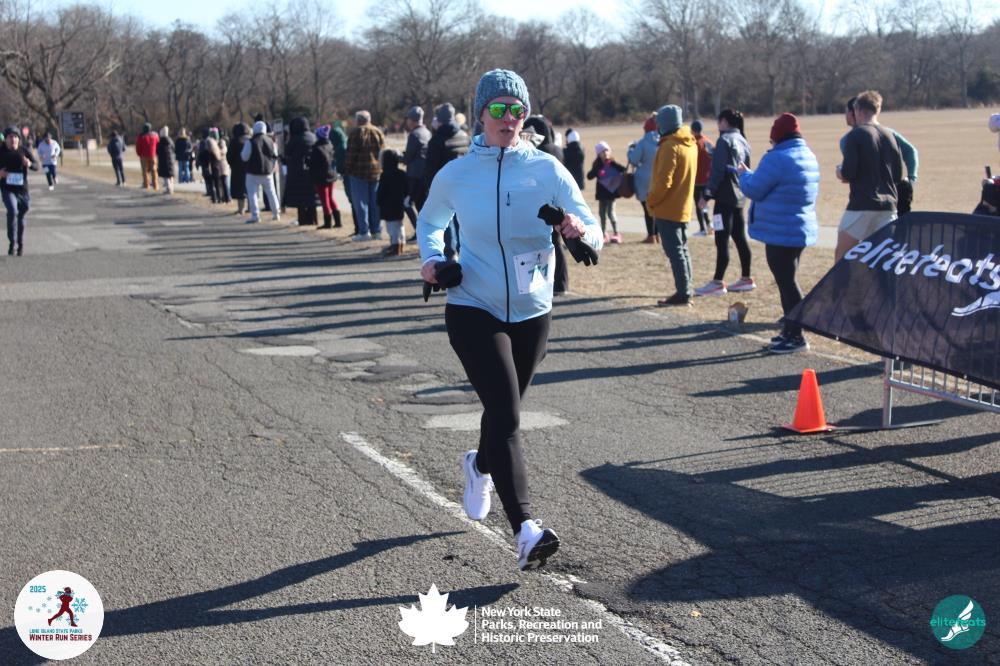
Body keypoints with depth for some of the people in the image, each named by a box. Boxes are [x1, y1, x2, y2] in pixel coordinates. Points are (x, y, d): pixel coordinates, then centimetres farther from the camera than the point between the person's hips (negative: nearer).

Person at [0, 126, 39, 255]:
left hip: (22, 189, 2)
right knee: (12, 211, -26)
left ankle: (20, 244, 32)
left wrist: (29, 164, -28)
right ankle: (12, 242, -16)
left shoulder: (24, 151, -3)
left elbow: (36, 166, -6)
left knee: (21, 216, 15)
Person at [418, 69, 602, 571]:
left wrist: (579, 230, -31)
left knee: (504, 411, 20)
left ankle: (480, 465, 54)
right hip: (473, 310, -3)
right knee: (505, 413, -18)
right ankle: (526, 529, -23)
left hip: (532, 313, 3)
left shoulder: (547, 169, -4)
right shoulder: (455, 175, -3)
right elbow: (429, 222, 16)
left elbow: (594, 236, -7)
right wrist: (432, 258, -4)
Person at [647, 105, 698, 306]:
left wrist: (651, 201, -9)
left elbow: (663, 182, -23)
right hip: (683, 208, 9)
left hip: (668, 209, -9)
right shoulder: (690, 143, 9)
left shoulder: (670, 147, -19)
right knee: (681, 249, 15)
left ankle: (683, 293, -7)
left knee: (674, 251, -6)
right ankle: (685, 291, 19)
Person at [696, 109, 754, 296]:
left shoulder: (725, 140, -11)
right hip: (739, 197, 9)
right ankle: (746, 279, 18)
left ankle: (717, 283, -6)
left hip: (725, 197, -9)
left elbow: (718, 171, -17)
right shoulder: (743, 142, 15)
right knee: (740, 238, 13)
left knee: (722, 241, -7)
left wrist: (706, 195, -14)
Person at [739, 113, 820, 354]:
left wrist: (744, 173, 5)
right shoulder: (808, 157, 12)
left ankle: (795, 336, -4)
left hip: (781, 232, -10)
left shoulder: (777, 159, -19)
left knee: (785, 282, -5)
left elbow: (753, 189, -15)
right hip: (800, 229, 10)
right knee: (787, 280, 18)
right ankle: (790, 330, 25)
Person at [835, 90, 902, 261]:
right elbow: (898, 175, 13)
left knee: (841, 254, 6)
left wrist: (840, 173, 8)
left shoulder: (855, 135, -7)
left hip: (861, 204, -5)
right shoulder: (889, 136, 10)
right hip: (888, 205, 5)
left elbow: (848, 173, -13)